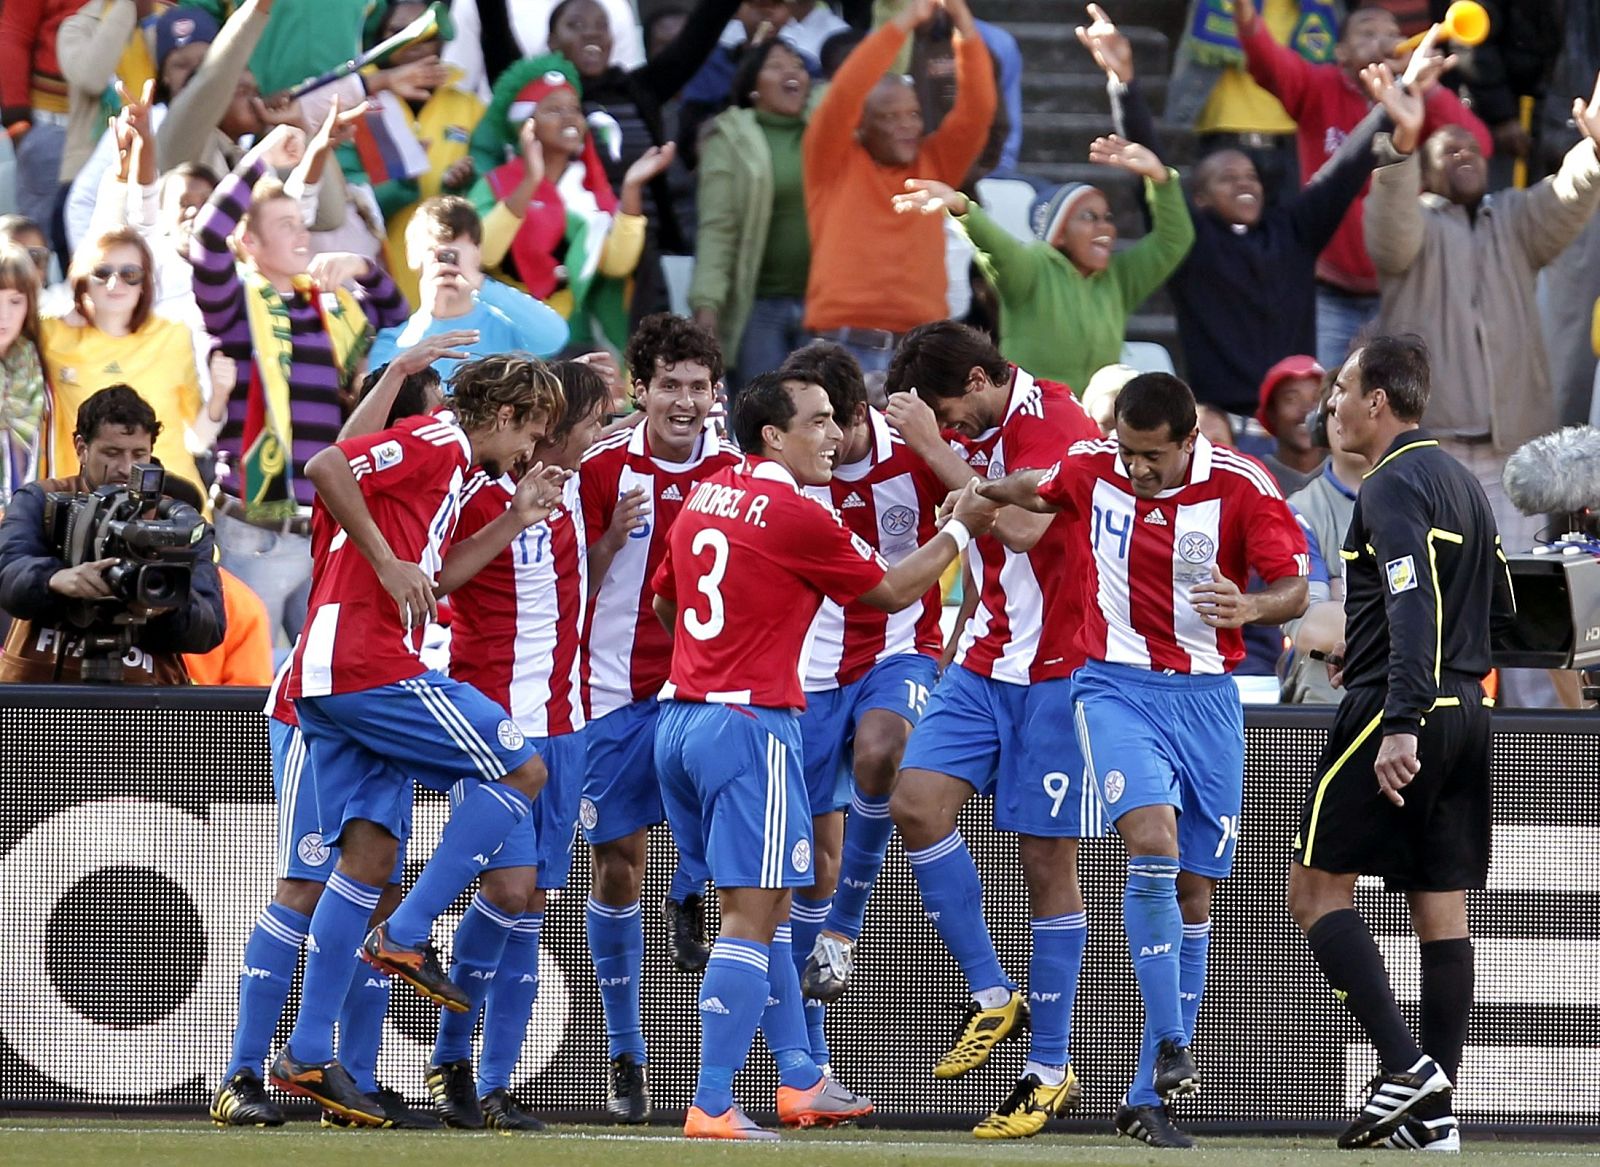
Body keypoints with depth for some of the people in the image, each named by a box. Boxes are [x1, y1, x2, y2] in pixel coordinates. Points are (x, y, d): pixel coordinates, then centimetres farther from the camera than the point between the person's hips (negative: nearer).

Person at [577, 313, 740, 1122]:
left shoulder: (737, 473, 1)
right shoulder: (605, 470, -2)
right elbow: (575, 589, -1)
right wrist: (612, 536, -18)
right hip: (617, 688, 0)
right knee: (617, 866, 4)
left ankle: (692, 897, -6)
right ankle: (624, 1055, 17)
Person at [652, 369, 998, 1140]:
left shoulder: (706, 497, 10)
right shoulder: (795, 517, -13)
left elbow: (665, 600, 24)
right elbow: (892, 591, 0)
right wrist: (961, 528, 13)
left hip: (680, 718, 9)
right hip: (750, 725, -9)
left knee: (766, 905, 17)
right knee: (752, 918, -7)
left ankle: (800, 1083, 22)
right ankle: (712, 1108, -12)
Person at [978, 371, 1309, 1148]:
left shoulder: (1241, 487, -10)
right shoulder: (1090, 469, -4)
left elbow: (1292, 589, -10)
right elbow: (1034, 493, 19)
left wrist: (1251, 608, -30)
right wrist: (975, 493, 3)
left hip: (1207, 697, 1)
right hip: (1117, 686, -1)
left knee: (1193, 891, 3)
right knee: (1154, 840, -26)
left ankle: (1147, 1096, 11)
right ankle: (1170, 1046, -21)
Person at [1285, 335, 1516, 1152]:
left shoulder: (1393, 486, -12)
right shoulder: (1459, 480, 17)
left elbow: (1416, 603, -24)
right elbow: (1497, 607, 24)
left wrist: (1400, 723, -31)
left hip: (1397, 716, -9)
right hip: (1465, 710, 9)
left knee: (1316, 888, -2)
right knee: (1441, 909, 6)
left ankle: (1406, 1066, -15)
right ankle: (1434, 1115, 4)